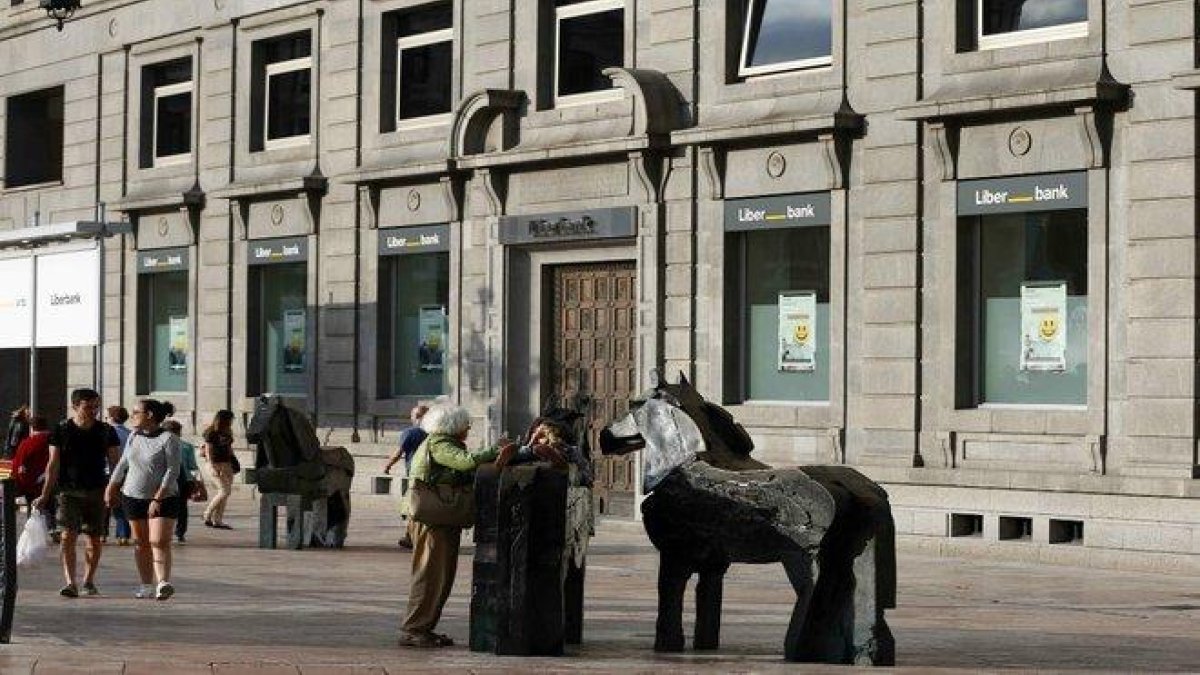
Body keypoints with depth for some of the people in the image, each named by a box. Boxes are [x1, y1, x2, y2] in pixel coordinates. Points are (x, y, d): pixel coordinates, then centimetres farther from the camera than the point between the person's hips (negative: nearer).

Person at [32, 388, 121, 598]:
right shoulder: (61, 431, 0)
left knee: (94, 539, 6)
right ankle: (70, 583, -14)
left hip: (97, 492, 2)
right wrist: (45, 495, -2)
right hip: (69, 492, -2)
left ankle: (89, 581, 21)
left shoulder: (106, 432, 3)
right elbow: (53, 464, 1)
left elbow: (114, 463, 8)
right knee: (68, 536, -12)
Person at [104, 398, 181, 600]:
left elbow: (172, 471, -15)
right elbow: (123, 463, 21)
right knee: (141, 543, 7)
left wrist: (158, 498, -21)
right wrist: (111, 487, 19)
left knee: (159, 542, -16)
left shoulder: (169, 439, -11)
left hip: (164, 498, -6)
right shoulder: (134, 436, 8)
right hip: (133, 496, 6)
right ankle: (147, 585, 13)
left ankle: (163, 583, -25)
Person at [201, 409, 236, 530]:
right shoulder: (211, 433, -8)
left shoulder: (227, 433, 14)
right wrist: (212, 467, -19)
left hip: (227, 464, 8)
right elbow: (208, 451, -11)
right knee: (225, 491, -13)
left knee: (225, 492, 3)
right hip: (216, 463, -8)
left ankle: (218, 520, 6)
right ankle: (207, 515, -2)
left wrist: (234, 463, 17)